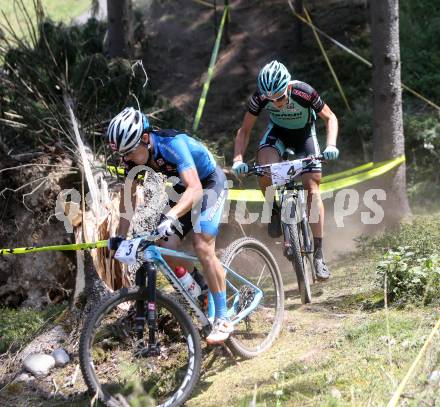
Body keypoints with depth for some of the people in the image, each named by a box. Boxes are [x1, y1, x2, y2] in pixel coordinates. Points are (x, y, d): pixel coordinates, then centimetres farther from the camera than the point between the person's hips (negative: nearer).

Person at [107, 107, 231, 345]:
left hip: (210, 184, -7)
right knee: (164, 249, -6)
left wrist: (170, 217, -61)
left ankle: (223, 320, -14)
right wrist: (121, 237, -6)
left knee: (202, 247, -23)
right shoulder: (132, 155, -17)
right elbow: (129, 195, -4)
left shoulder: (172, 144, -37)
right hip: (183, 189, 7)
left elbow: (195, 189, -47)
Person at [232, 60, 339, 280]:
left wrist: (331, 145, -36)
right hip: (277, 131, 1)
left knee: (312, 187, -12)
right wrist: (238, 159, -31)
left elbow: (330, 118, -19)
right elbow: (244, 130, -16)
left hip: (304, 133, -1)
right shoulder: (259, 97, -28)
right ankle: (275, 210, 0)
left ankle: (318, 254, -9)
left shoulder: (304, 93, -34)